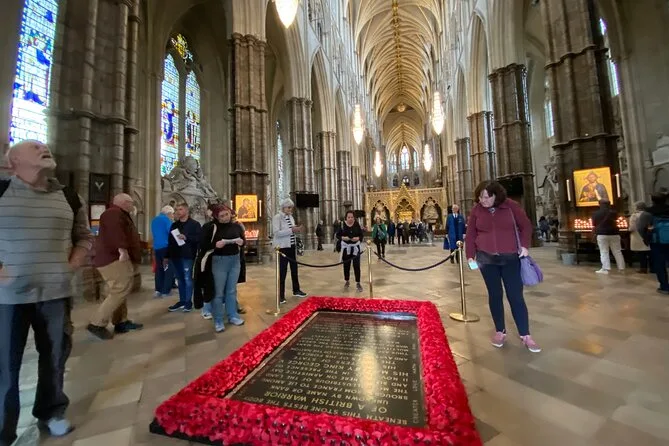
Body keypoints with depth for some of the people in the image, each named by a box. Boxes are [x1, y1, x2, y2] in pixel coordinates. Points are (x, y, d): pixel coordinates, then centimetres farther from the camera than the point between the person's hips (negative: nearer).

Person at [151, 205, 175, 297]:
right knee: (168, 268, -2)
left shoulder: (154, 220, 16)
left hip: (156, 247, 8)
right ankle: (166, 291, -2)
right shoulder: (166, 219, -11)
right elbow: (171, 232, -16)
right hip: (166, 246, -8)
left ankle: (158, 290, 12)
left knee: (159, 268, 12)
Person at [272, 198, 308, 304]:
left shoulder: (291, 217, 10)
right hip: (282, 248, -7)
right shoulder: (277, 218, -12)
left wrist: (297, 230, -3)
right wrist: (291, 230, -28)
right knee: (282, 271, 0)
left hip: (292, 247, 7)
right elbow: (276, 233, -23)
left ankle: (296, 290, 33)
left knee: (294, 269, 16)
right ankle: (281, 295, 13)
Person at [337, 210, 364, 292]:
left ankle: (358, 283, 9)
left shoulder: (357, 224, -5)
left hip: (355, 247, -1)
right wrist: (343, 237, -20)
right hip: (346, 247, 1)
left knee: (356, 265, -3)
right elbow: (338, 235, -1)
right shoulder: (342, 225, -5)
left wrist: (357, 238, -20)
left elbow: (361, 235, 0)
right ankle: (347, 281, 33)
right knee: (346, 265, 13)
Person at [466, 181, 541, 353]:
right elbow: (471, 234, 3)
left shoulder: (510, 206, -3)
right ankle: (500, 331, 23)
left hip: (511, 258, -1)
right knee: (495, 295, 9)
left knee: (516, 296, 3)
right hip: (487, 259, 1)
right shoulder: (476, 210, -1)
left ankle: (525, 335, 17)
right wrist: (470, 255, -2)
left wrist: (524, 246, -6)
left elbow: (526, 226, 5)